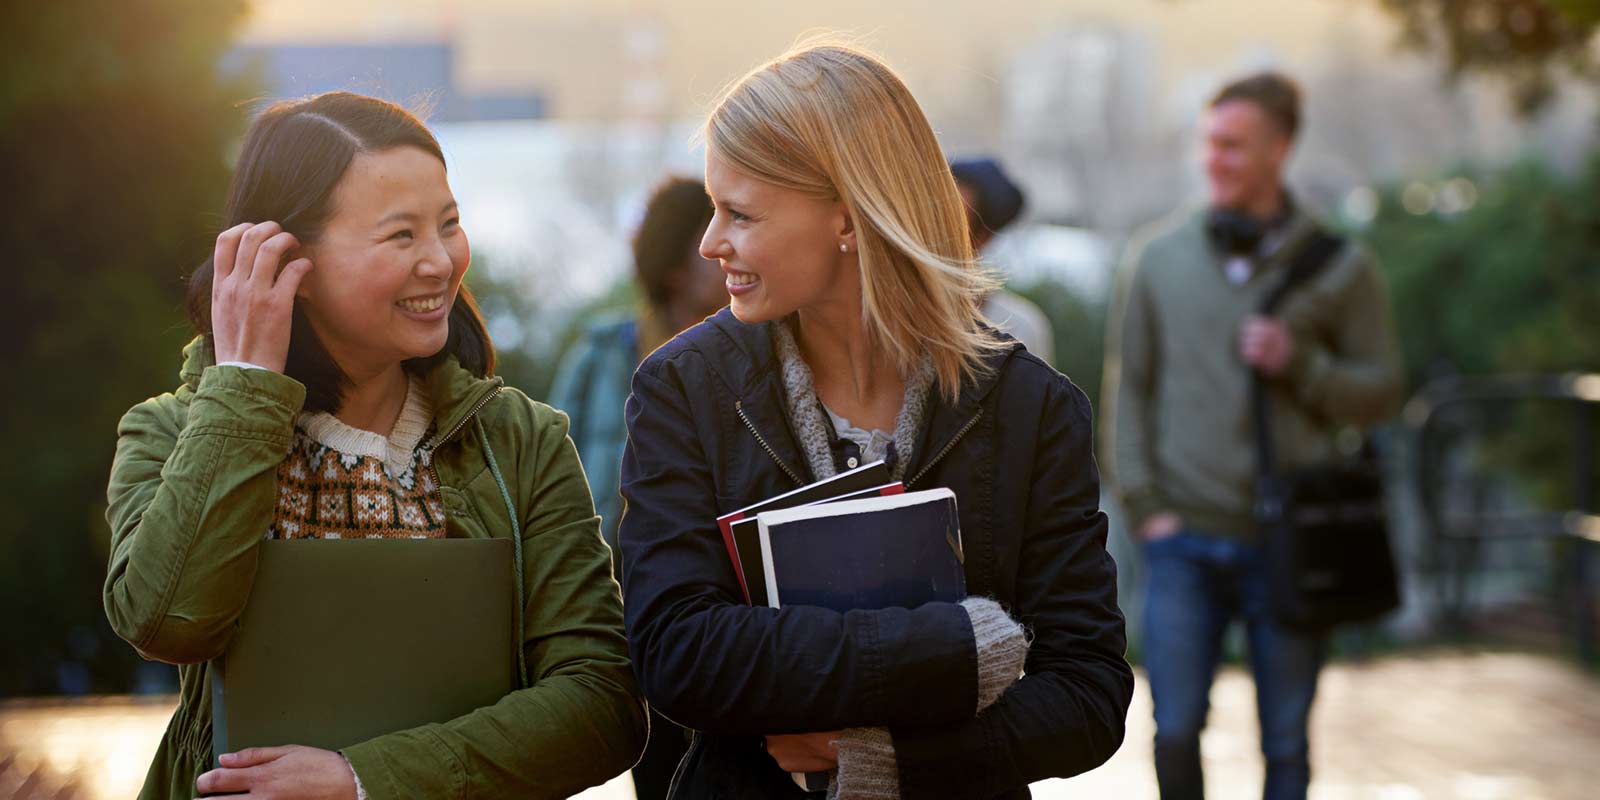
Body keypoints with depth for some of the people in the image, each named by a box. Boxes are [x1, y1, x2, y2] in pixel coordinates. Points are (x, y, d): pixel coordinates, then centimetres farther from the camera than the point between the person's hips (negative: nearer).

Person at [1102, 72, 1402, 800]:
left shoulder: (1339, 267, 3)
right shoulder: (1159, 259, 6)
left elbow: (1382, 389, 4)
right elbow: (1128, 388, 7)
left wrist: (1298, 365, -14)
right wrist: (1145, 506, -1)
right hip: (1186, 538, 1)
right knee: (1175, 732, -3)